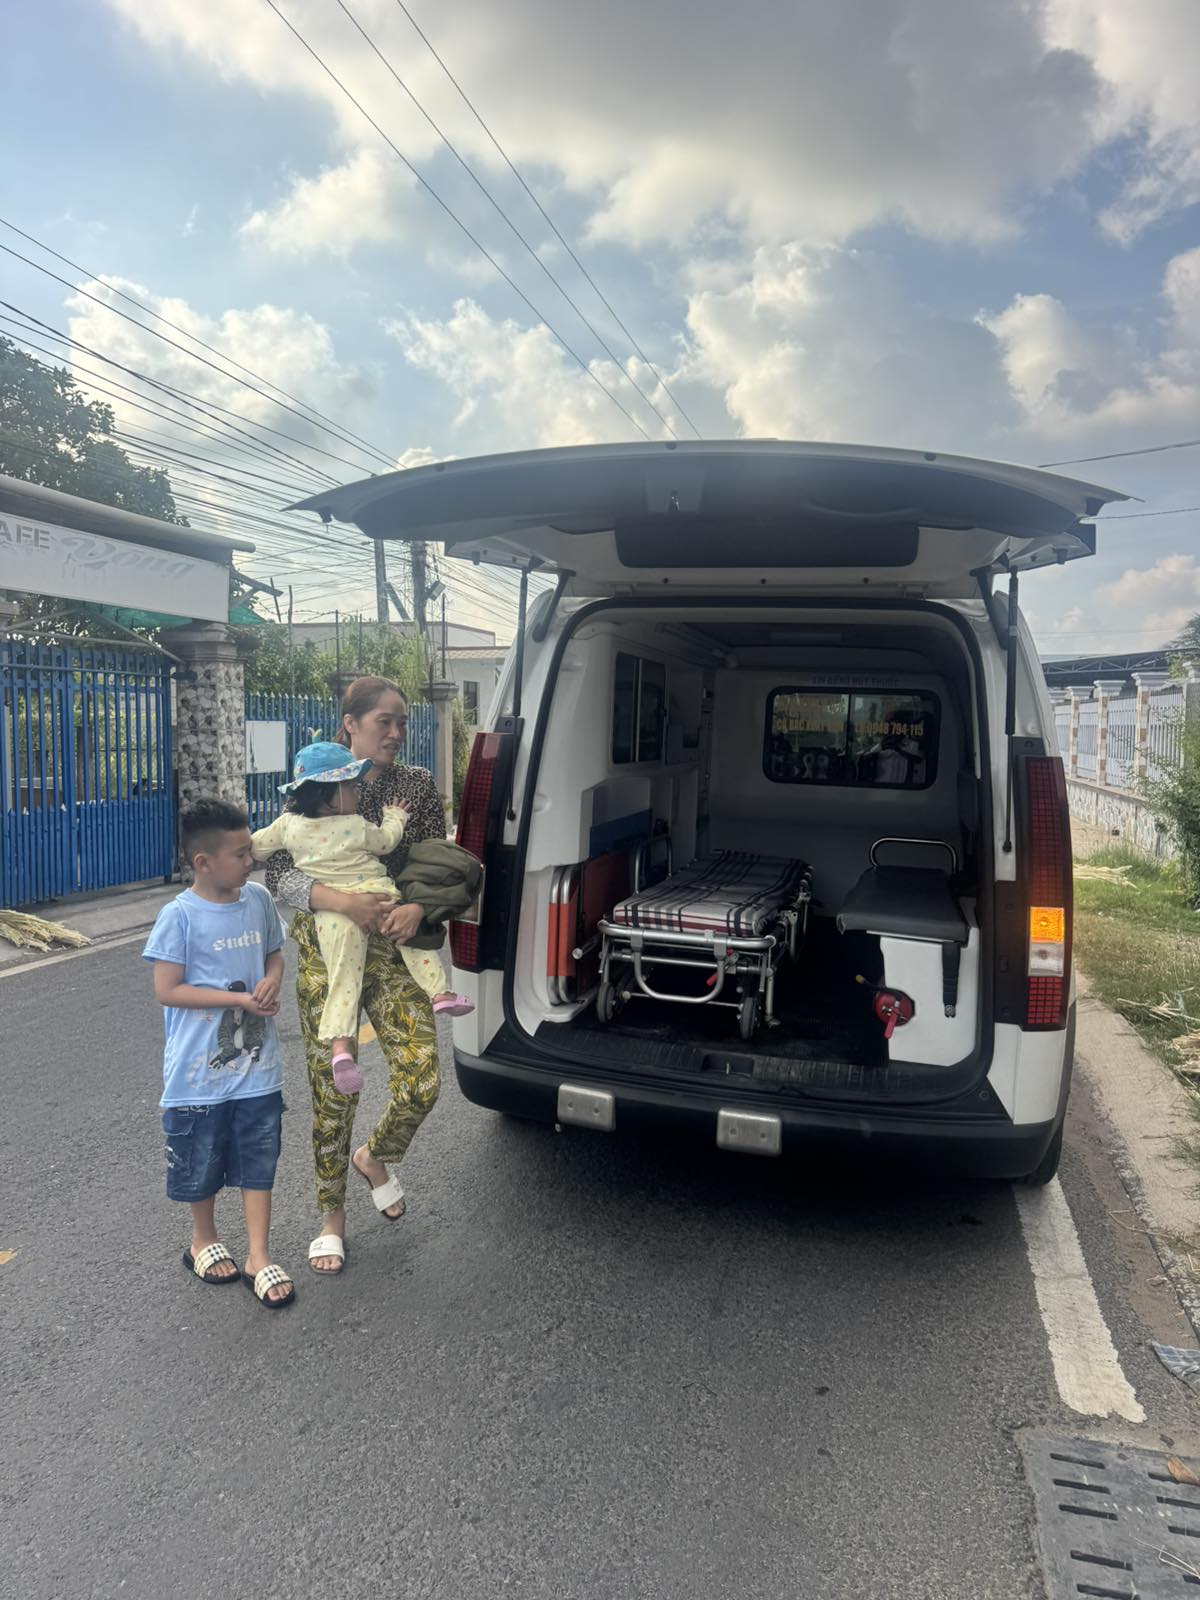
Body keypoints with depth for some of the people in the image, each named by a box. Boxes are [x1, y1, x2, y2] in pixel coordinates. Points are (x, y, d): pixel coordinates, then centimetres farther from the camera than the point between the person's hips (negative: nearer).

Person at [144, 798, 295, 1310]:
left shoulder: (258, 900, -2)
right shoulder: (179, 916, -16)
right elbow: (167, 990, -16)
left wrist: (272, 982, -11)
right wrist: (240, 999, -20)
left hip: (257, 1064, 3)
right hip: (200, 1071, -3)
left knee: (258, 1162, 9)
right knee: (202, 1163, 16)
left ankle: (259, 1258, 22)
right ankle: (203, 1241, 40)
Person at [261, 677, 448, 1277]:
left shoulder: (418, 785, 3)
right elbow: (278, 872, -7)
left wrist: (417, 906, -17)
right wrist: (346, 902, -23)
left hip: (394, 950, 2)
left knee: (420, 1082, -8)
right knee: (333, 1091, 4)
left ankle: (374, 1157, 27)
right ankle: (332, 1215, 28)